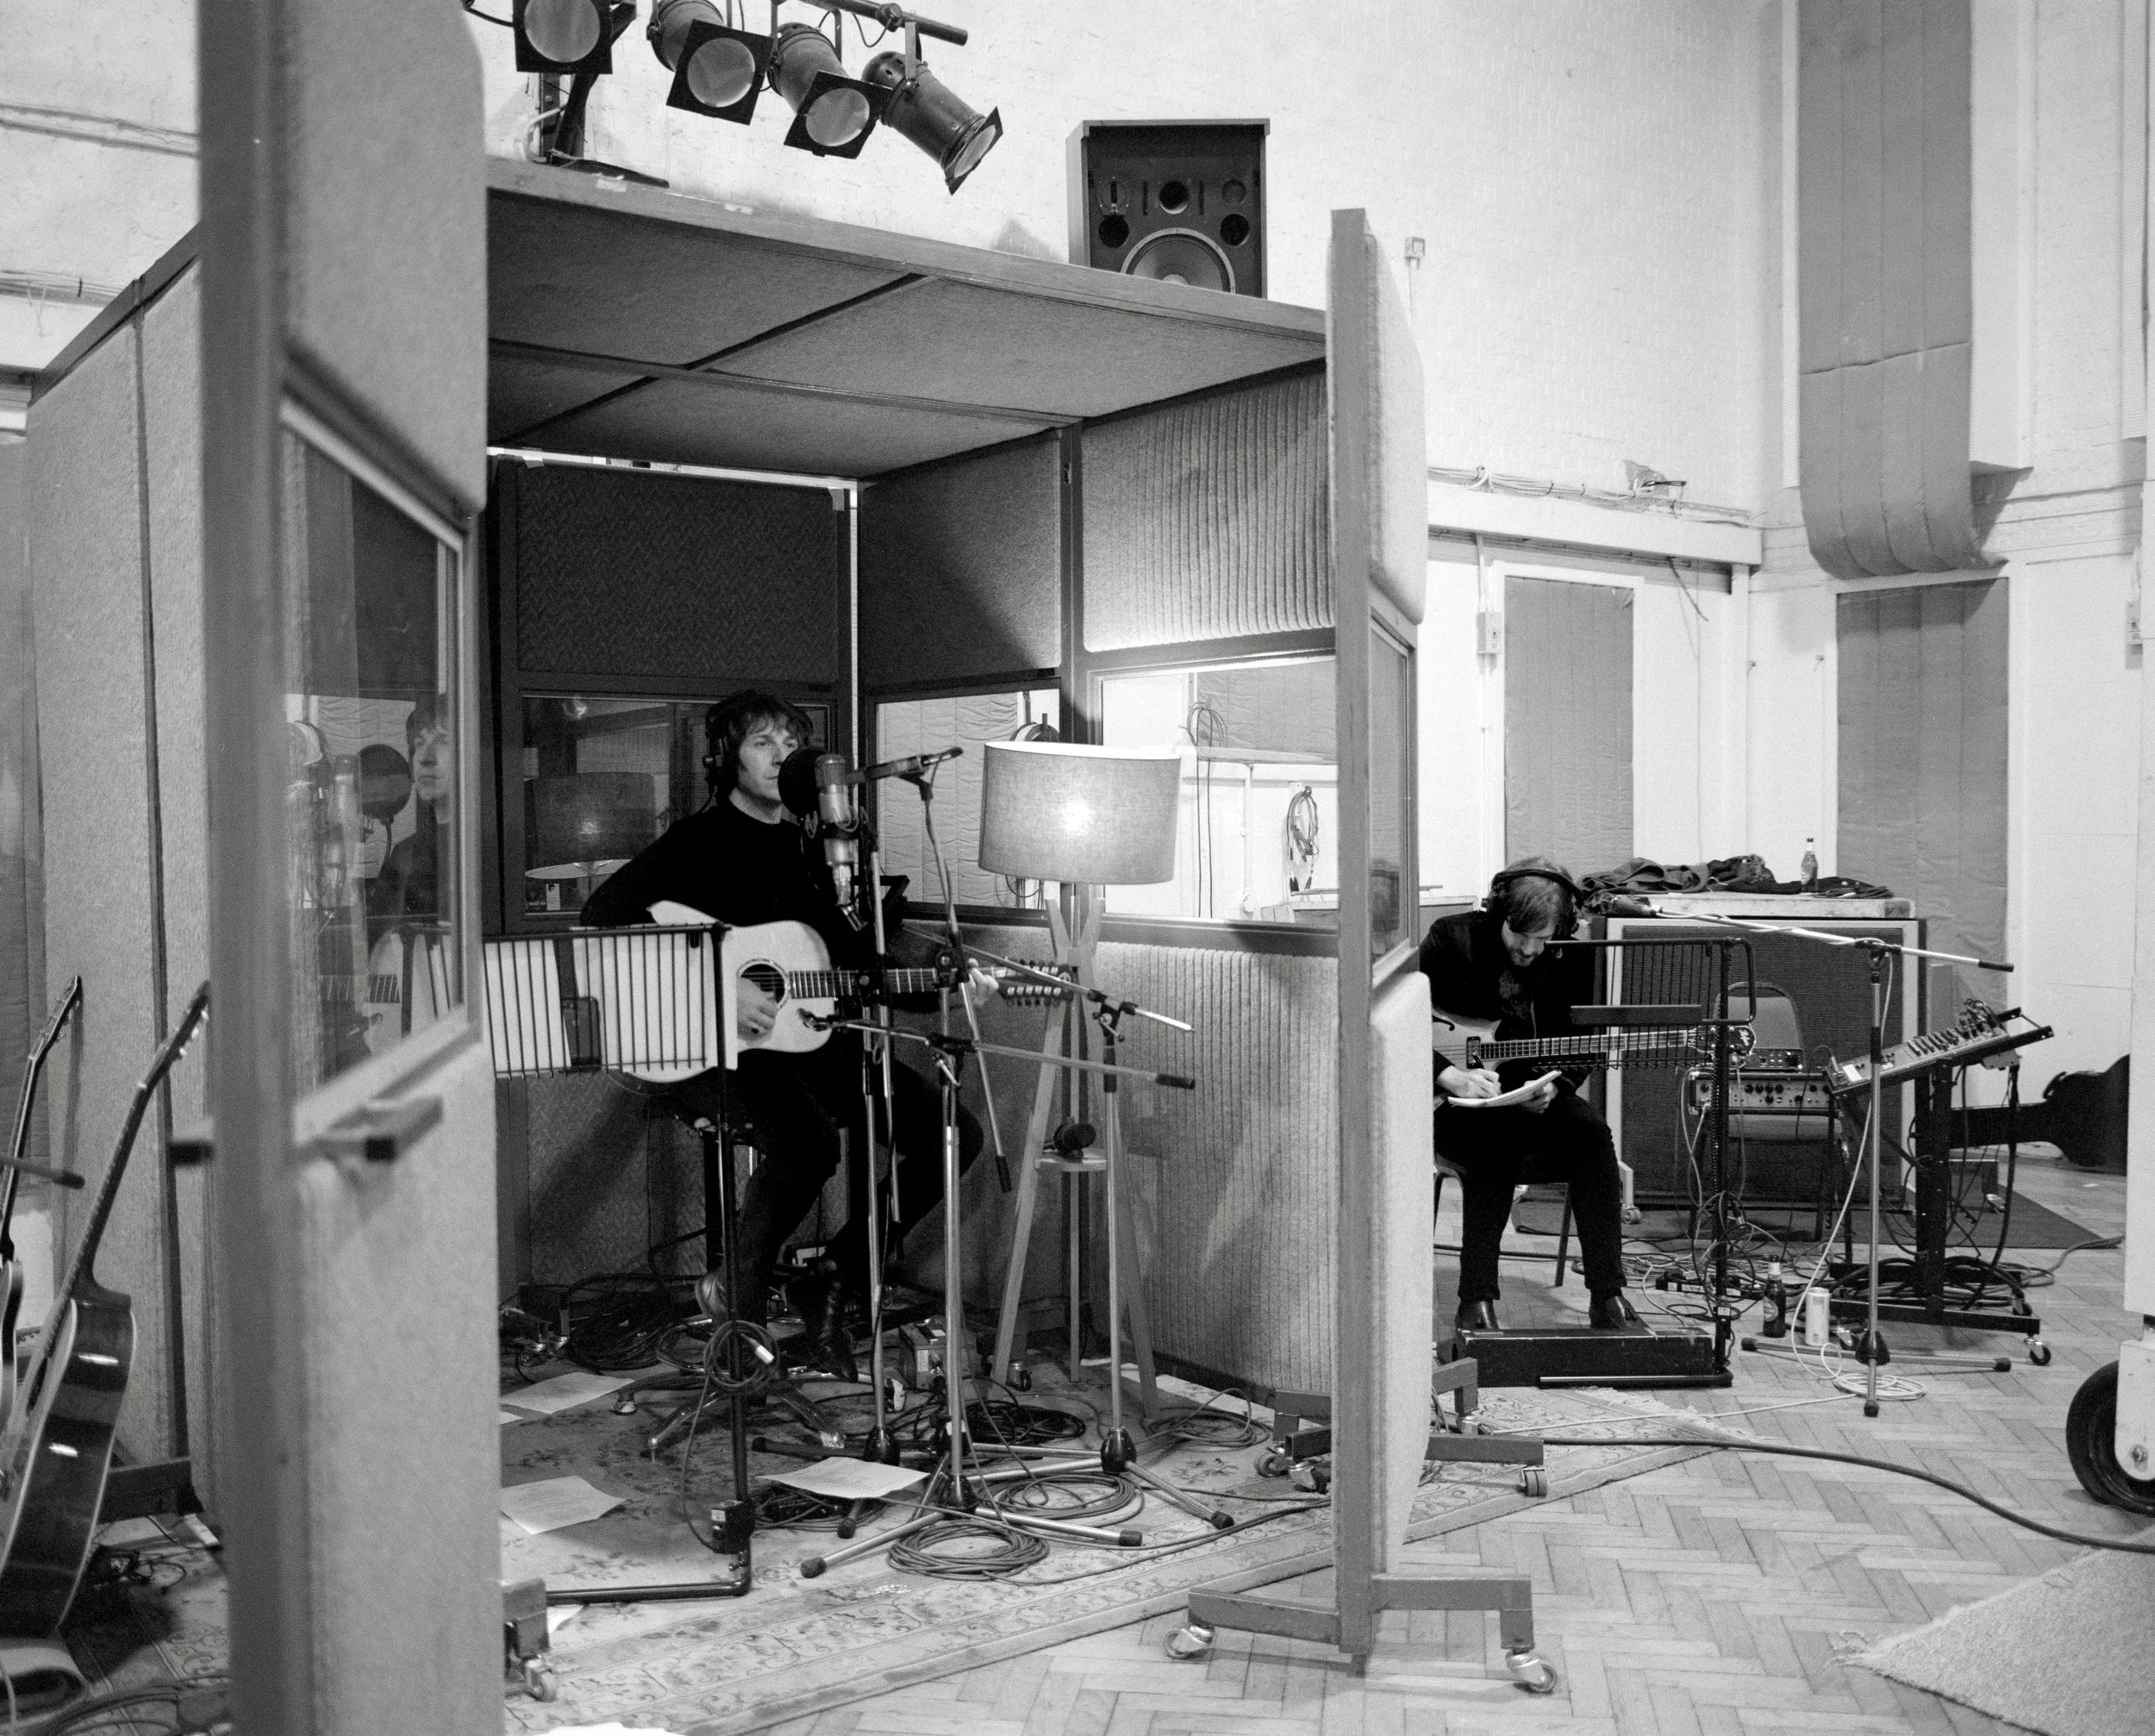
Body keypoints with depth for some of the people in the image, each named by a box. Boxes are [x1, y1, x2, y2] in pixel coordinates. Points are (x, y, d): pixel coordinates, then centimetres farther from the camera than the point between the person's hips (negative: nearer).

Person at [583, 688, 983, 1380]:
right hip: (712, 1046, -7)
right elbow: (604, 909, -19)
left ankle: (832, 1283, 3)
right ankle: (739, 1306, -10)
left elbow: (863, 966, 20)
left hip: (806, 1037, 7)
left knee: (950, 1133, -6)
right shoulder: (699, 841, -3)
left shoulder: (812, 848, 17)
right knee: (808, 1142, -36)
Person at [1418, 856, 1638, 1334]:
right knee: (1497, 1142, -35)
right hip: (1451, 1100, -4)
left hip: (1531, 1096, 4)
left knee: (1592, 1134, -24)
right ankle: (1476, 1301, -27)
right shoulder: (1451, 939, -11)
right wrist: (1452, 1076, -27)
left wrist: (1554, 1085, -16)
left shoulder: (1570, 958, 0)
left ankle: (1607, 1296, -19)